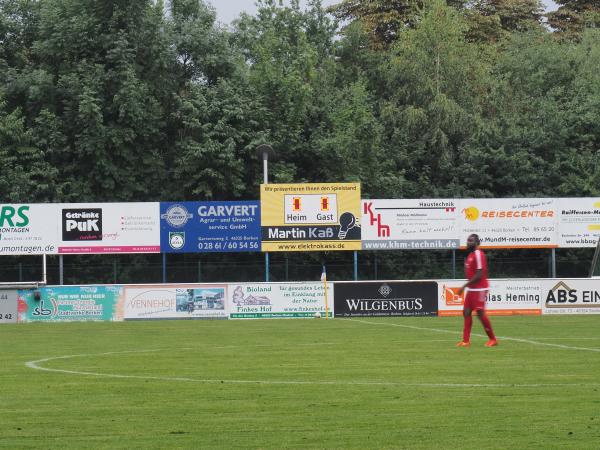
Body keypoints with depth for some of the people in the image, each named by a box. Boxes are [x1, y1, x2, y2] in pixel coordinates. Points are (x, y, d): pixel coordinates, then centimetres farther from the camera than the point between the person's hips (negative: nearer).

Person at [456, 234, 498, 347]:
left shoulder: (478, 255, -16)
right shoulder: (470, 255, 13)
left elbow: (479, 275, -21)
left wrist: (465, 286, -19)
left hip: (479, 289, -10)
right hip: (471, 289, 10)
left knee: (480, 313, -7)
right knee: (466, 312, 6)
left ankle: (493, 339, 4)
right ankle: (466, 340, 7)